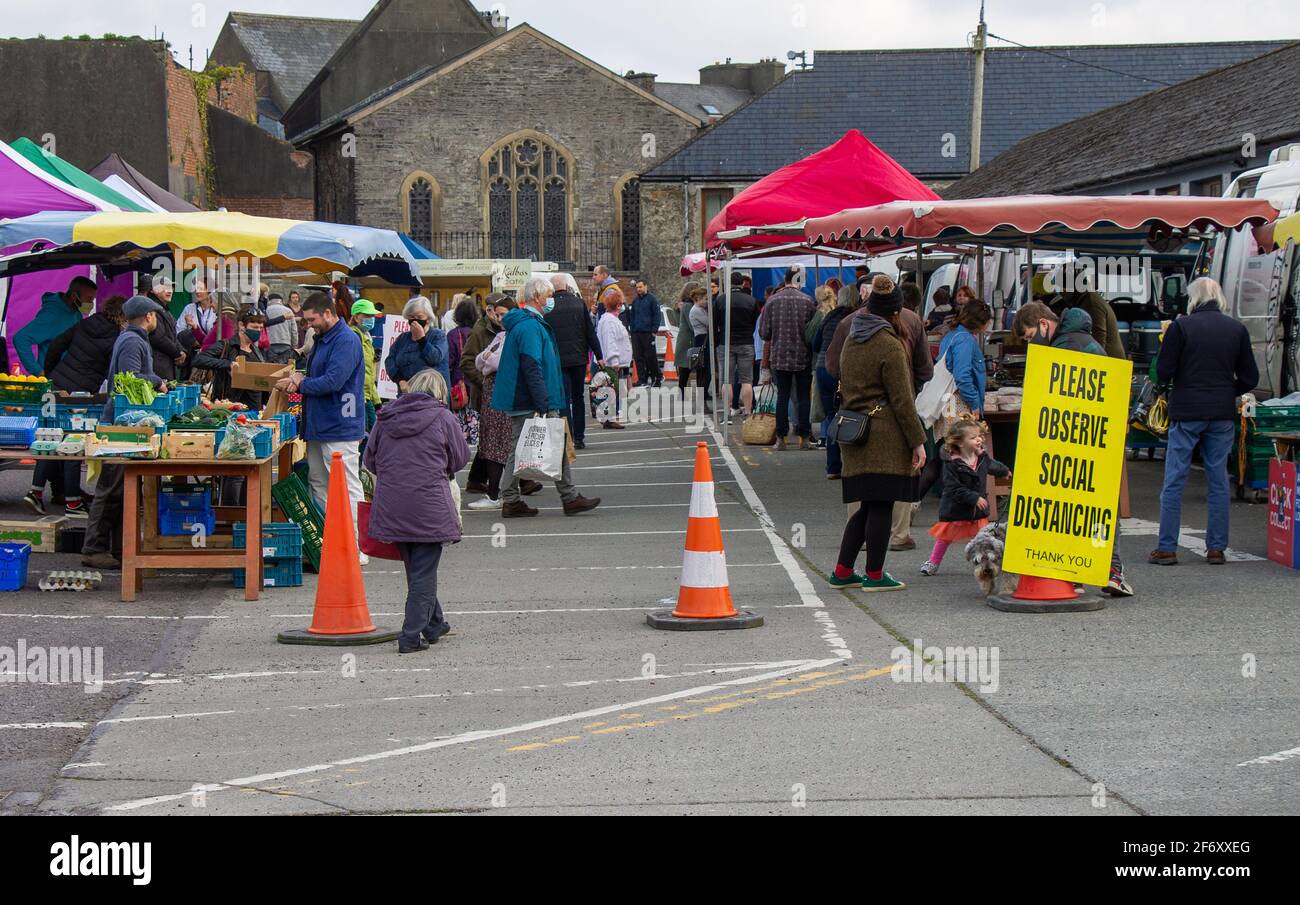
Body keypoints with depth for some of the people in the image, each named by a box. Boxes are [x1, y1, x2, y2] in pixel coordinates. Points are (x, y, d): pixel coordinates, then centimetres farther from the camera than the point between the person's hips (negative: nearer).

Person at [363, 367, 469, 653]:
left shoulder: (385, 417, 8)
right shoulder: (443, 418, -3)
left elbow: (370, 460, 14)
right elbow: (460, 459, 5)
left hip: (390, 507, 5)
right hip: (429, 506, -4)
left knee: (414, 568, 19)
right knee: (424, 572, 2)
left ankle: (434, 624, 32)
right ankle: (411, 636, -3)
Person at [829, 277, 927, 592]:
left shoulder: (852, 341, 14)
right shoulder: (889, 346, -10)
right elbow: (901, 400, -11)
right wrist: (917, 441, -7)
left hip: (853, 432, 8)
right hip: (885, 436, -8)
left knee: (868, 505, 13)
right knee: (881, 505, -2)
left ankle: (842, 571, 14)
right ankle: (874, 575, 2)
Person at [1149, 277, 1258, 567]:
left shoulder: (1181, 326, -6)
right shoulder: (1237, 329, 3)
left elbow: (1163, 372, -7)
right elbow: (1250, 378, 5)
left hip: (1186, 412, -3)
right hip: (1223, 414, 3)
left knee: (1174, 481, 2)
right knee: (1218, 482, 9)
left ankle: (1167, 548, 1)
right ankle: (1216, 549, 10)